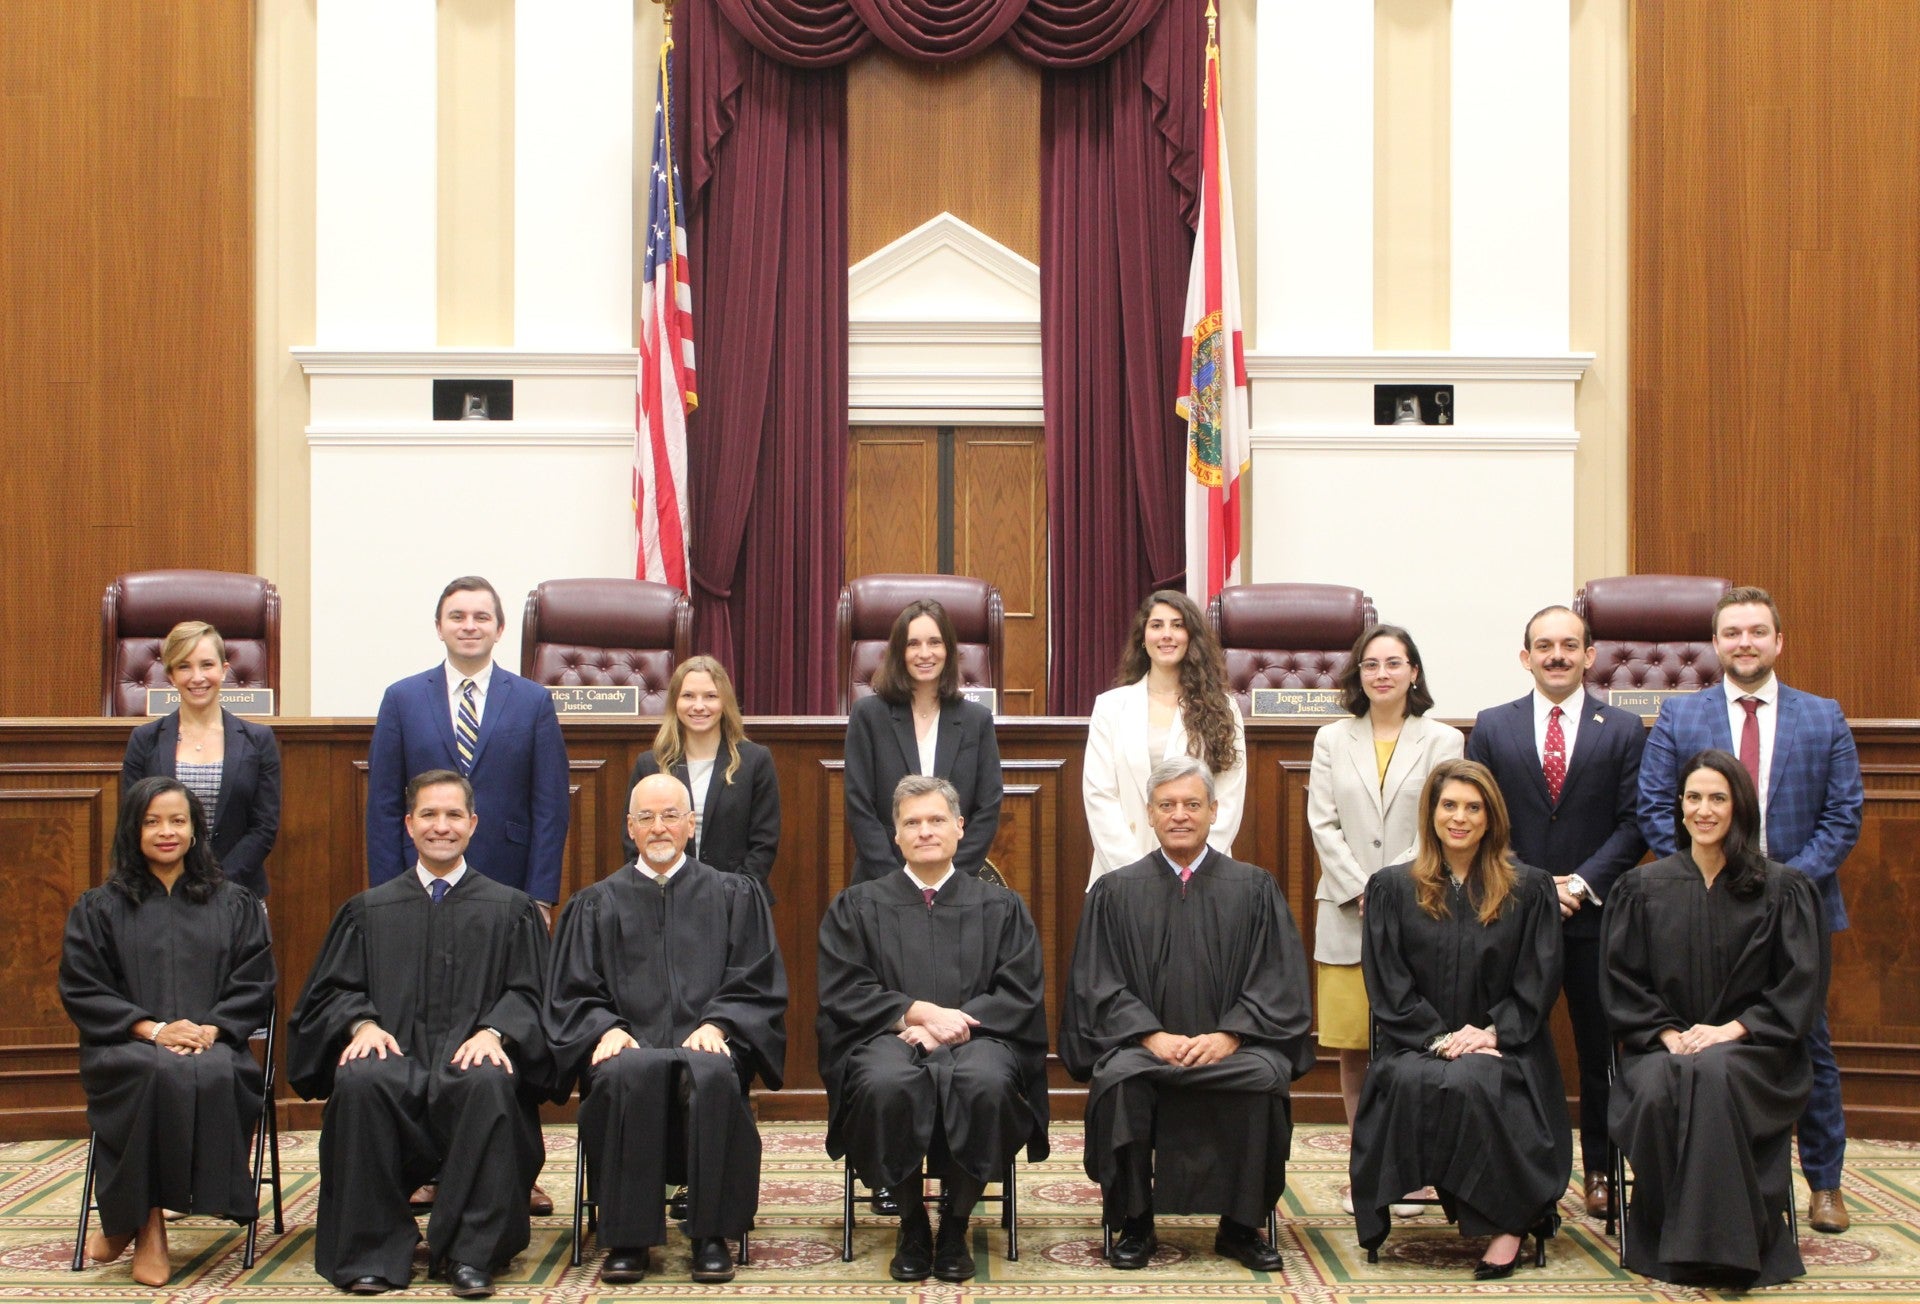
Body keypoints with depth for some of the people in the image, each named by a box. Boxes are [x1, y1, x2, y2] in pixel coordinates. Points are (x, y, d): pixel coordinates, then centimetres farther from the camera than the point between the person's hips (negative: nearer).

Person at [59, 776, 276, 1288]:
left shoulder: (234, 905, 18)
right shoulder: (98, 909, 16)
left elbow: (253, 986, 9)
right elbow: (81, 992, 5)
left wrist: (210, 1028, -11)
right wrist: (153, 1029, -11)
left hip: (214, 1046, 1)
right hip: (126, 1049, -1)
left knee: (213, 1075, -36)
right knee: (160, 1074, -37)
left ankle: (129, 1218, -21)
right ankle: (147, 1222, -24)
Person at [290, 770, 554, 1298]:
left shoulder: (510, 910, 18)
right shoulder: (370, 911, 22)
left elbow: (527, 993, 9)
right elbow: (335, 990, 15)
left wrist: (494, 1032, -12)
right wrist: (362, 1023, -8)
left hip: (470, 1055, -1)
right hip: (395, 1055, 1)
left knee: (490, 1084, -38)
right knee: (359, 1082, -35)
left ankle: (469, 1253, -29)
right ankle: (373, 1252, -25)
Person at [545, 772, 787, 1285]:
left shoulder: (733, 896, 19)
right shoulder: (597, 905, 22)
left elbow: (759, 986, 10)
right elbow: (571, 995, 14)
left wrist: (717, 1025, -8)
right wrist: (606, 1029, -7)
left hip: (706, 1048, 0)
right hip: (629, 1047, 1)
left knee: (713, 1075, -37)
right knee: (629, 1074, -37)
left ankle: (711, 1237, -25)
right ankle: (627, 1238, -27)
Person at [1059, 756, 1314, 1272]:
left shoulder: (1254, 888, 10)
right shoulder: (1115, 892, 10)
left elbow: (1276, 980, 4)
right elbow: (1100, 984, 3)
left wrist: (1229, 1035, -13)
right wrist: (1152, 1036, -13)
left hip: (1233, 1042, 0)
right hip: (1144, 1041, 0)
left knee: (1264, 1080, -31)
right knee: (1119, 1079, -32)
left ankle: (1241, 1228, -12)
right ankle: (1134, 1226, -14)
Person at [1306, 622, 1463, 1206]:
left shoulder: (1442, 740, 5)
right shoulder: (1333, 739, 11)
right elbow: (1323, 824, 4)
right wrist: (1361, 892, -8)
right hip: (1346, 915, 2)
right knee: (1352, 1050, 3)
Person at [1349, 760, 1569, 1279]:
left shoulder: (1530, 890, 10)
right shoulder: (1390, 888, 10)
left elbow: (1539, 981, 4)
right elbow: (1387, 983, 3)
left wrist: (1492, 1031, -11)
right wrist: (1438, 1037, -11)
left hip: (1502, 1046, -1)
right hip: (1417, 1043, 1)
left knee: (1470, 1083, -35)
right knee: (1409, 1082, -34)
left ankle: (1510, 1220, -20)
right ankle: (1513, 1213, -22)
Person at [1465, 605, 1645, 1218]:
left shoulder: (1624, 730, 5)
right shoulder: (1492, 727, 7)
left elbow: (1634, 824, 0)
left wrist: (1583, 883, -12)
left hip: (1594, 914, 0)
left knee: (1602, 1050, 6)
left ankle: (1600, 1172, 17)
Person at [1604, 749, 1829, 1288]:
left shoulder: (1783, 890, 6)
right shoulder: (1642, 888, 11)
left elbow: (1802, 984, 0)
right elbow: (1619, 980, 7)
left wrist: (1733, 1030, -12)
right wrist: (1666, 1034, -9)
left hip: (1752, 1051, -1)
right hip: (1661, 1046, 2)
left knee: (1713, 1075, -38)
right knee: (1656, 1090, -35)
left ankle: (1723, 1246, -32)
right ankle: (1665, 1242, -21)